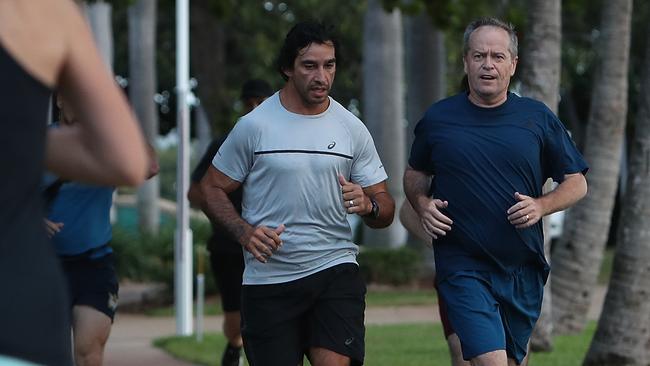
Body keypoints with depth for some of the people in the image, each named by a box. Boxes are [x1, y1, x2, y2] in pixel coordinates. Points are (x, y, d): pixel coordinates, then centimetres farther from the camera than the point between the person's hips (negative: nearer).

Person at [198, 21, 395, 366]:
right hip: (268, 278, -1)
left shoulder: (353, 129, 6)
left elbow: (385, 209, 10)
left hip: (335, 270, 1)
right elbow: (211, 188, 5)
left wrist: (367, 205, -14)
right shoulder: (254, 126, -1)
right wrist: (243, 231, -12)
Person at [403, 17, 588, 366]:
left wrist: (541, 206, -12)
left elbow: (576, 183, 7)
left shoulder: (538, 118, 2)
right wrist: (422, 204, -4)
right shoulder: (438, 118, 2)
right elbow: (415, 174, 17)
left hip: (523, 268, 3)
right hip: (464, 267, -3)